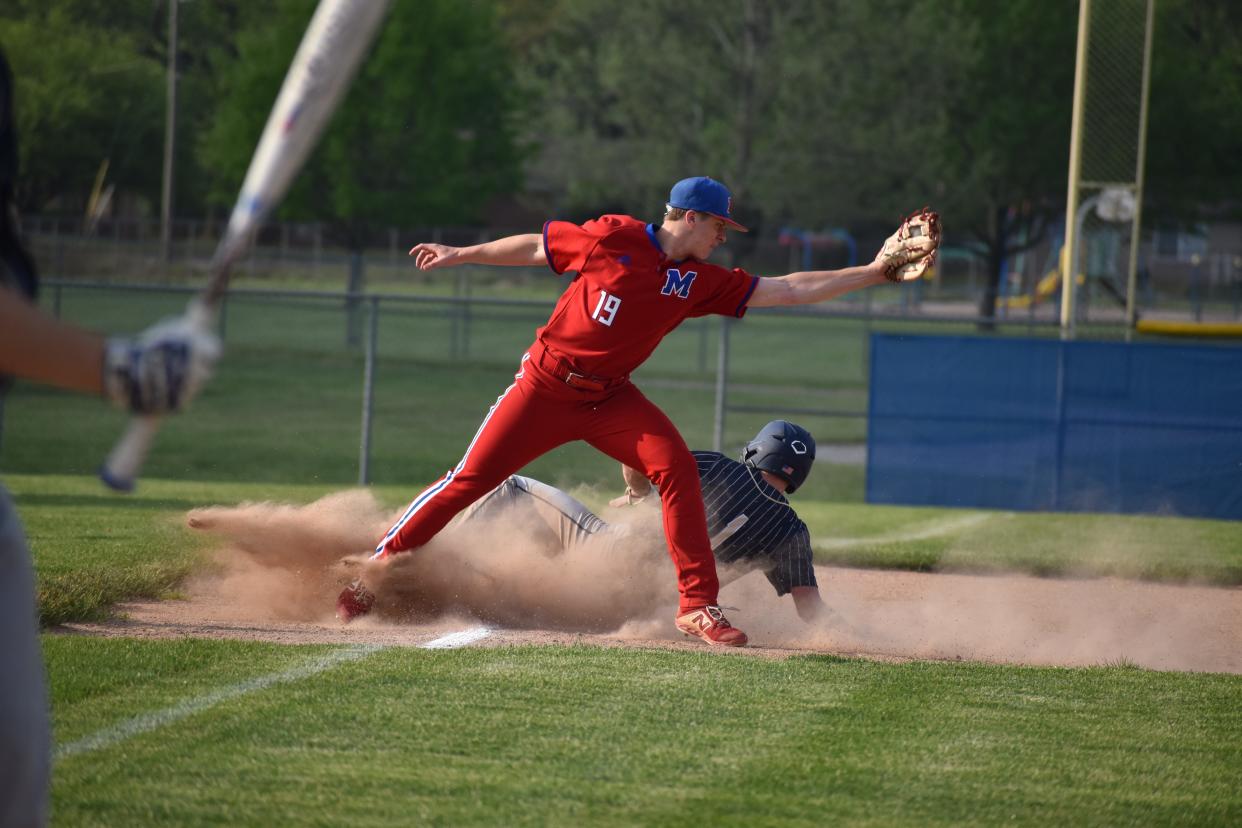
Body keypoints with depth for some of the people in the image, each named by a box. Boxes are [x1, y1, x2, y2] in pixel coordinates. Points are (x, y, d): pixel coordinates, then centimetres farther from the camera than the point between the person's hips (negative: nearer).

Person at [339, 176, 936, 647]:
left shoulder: (700, 281, 2)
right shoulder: (613, 238, -9)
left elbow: (788, 290, 0)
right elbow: (535, 248, 4)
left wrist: (874, 272, -5)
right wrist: (460, 255, 11)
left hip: (609, 397, 4)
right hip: (546, 386, -4)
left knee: (676, 465, -18)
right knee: (469, 480, -6)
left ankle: (698, 605, -15)